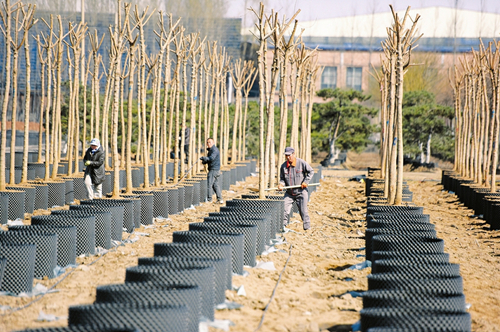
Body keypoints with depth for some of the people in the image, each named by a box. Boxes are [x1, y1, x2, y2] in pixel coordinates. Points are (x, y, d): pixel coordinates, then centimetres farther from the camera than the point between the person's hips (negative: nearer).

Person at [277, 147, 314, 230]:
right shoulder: (283, 166, 2)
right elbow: (282, 178, 10)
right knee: (284, 210, -3)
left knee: (303, 211, -1)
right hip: (289, 193, 4)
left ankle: (307, 226, 11)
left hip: (301, 192, -4)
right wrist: (281, 184, -11)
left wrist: (306, 182, -12)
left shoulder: (301, 163, -10)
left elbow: (311, 171, -2)